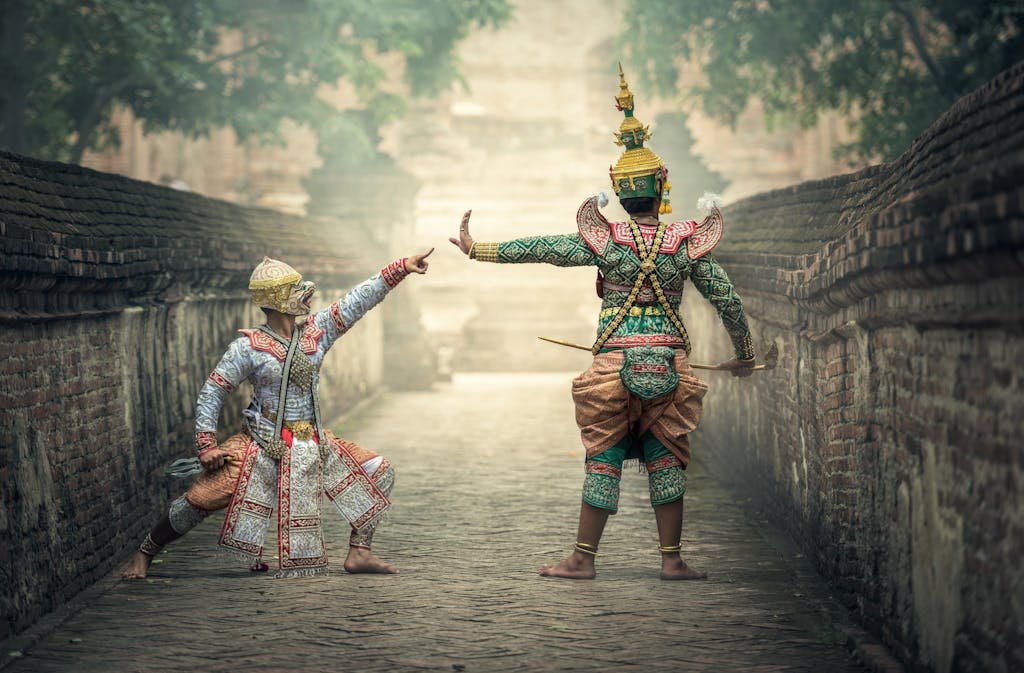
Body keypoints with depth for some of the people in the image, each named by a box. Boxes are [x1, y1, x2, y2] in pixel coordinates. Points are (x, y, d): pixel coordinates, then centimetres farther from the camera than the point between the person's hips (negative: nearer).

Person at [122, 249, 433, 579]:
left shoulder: (316, 331, 3)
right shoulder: (249, 347, -10)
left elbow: (359, 300, 1)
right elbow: (212, 392, -5)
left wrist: (402, 267, -4)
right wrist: (206, 445, -11)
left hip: (315, 443, 5)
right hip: (264, 447, -5)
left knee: (378, 473, 2)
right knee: (205, 496, -15)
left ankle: (359, 552, 9)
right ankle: (144, 553, 5)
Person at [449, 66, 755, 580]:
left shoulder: (605, 240, -6)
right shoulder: (688, 243, -1)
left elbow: (541, 249, -6)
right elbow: (727, 300, 4)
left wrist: (479, 250, 2)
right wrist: (744, 355, 18)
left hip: (615, 362, -1)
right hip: (670, 365, 1)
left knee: (603, 461, 5)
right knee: (665, 461, 11)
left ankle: (583, 558, 8)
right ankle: (671, 560, 11)